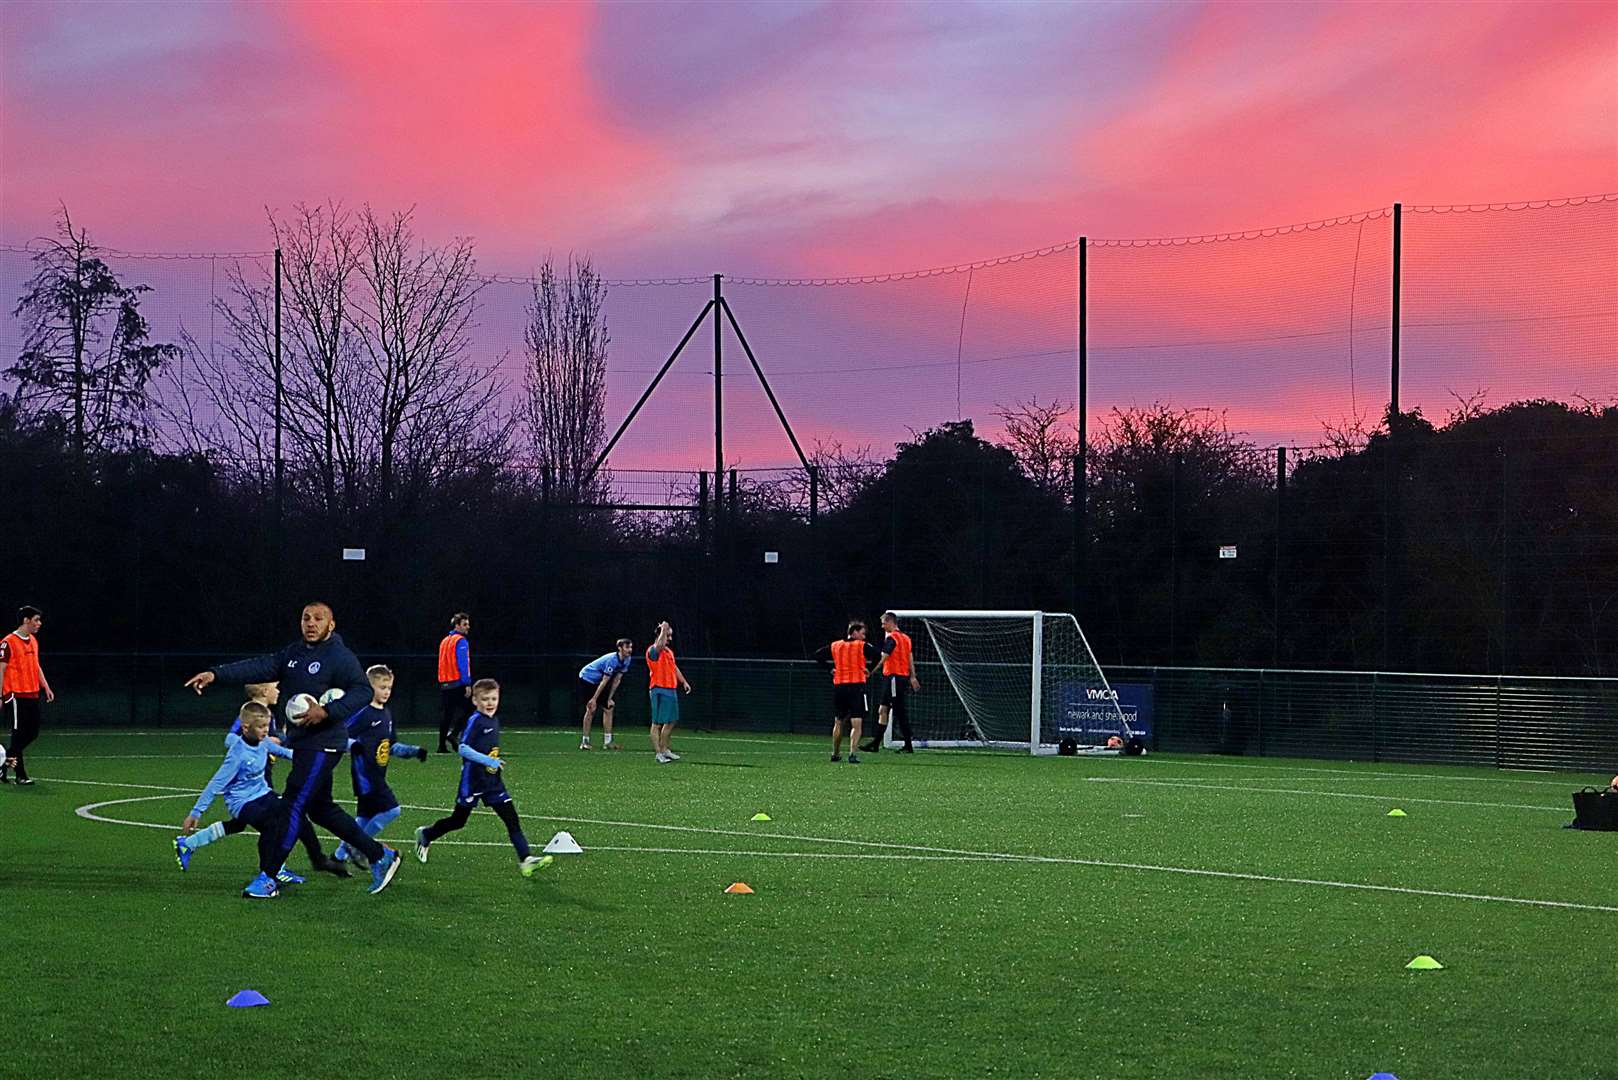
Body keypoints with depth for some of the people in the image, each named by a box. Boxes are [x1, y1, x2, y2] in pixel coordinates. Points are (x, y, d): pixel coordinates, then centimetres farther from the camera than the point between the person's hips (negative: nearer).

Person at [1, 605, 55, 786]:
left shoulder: (33, 641, 14)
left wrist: (46, 687, 13)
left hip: (32, 695, 8)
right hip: (16, 695, -8)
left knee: (32, 733, 7)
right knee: (19, 734, -5)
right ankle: (20, 775, 2)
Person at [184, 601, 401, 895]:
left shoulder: (340, 657, -10)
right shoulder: (293, 654, 13)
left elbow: (363, 691, -18)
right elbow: (259, 667, 3)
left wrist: (327, 711, -27)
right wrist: (216, 674, -10)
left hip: (324, 745, -9)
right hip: (302, 743, 9)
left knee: (293, 805, -11)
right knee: (320, 808, 15)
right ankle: (380, 856, 24)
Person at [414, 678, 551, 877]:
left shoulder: (494, 721, 8)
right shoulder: (475, 721, -16)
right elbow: (462, 748, -25)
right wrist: (487, 760, -30)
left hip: (493, 781, 6)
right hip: (473, 780, -6)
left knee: (511, 818, -6)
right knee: (458, 820, 9)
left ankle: (526, 859, -12)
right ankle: (425, 835, 35)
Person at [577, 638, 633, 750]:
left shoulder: (626, 660, -7)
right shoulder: (612, 660, -32)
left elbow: (616, 680, -1)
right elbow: (605, 681, -28)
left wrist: (609, 698, -2)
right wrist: (594, 699, -22)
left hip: (598, 682, 8)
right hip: (587, 677, -8)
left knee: (608, 709, 0)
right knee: (591, 709, -12)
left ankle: (607, 742, 1)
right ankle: (585, 741, -5)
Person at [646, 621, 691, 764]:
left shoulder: (669, 651, 18)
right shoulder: (653, 651, -10)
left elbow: (675, 668, 27)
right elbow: (659, 645, -33)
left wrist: (684, 681, 22)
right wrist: (663, 630, -30)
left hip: (671, 690, 9)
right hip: (659, 691, -9)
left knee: (671, 721, 14)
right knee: (657, 723, -6)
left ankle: (664, 749, 26)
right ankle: (658, 753, -6)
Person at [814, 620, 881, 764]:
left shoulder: (835, 646, 11)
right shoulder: (863, 646, -3)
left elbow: (818, 654, 12)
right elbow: (878, 656, -14)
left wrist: (830, 668, 13)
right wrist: (869, 670, -1)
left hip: (838, 686, 5)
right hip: (856, 686, -5)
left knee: (838, 723, 20)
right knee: (856, 724, -6)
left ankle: (835, 754, 30)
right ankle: (853, 754, -21)